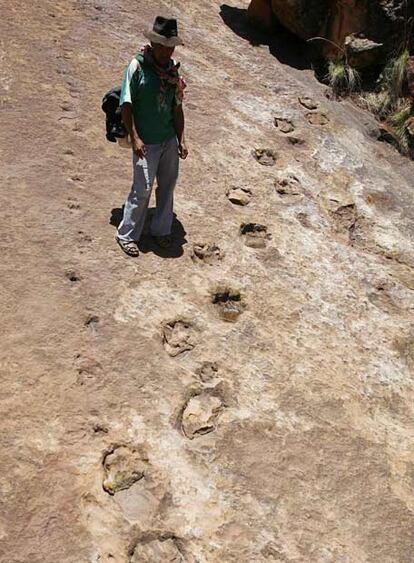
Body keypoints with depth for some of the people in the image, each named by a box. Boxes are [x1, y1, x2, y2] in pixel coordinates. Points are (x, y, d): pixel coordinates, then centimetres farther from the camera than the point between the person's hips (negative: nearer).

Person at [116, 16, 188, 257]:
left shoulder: (173, 69, 4)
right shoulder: (137, 66, -11)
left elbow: (177, 108, 9)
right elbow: (126, 105, -11)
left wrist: (181, 140, 5)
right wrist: (135, 138, -17)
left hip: (169, 140, 6)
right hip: (146, 142, -5)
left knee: (168, 186, 12)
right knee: (143, 189, -4)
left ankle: (161, 230, 29)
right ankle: (127, 235, 12)